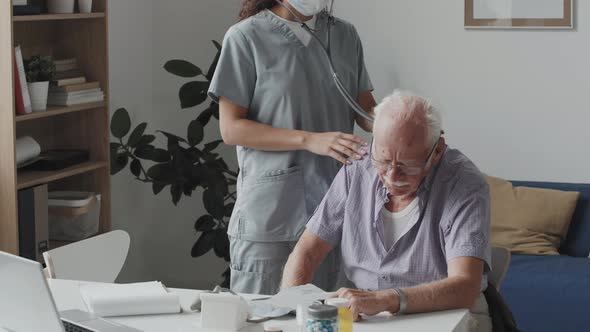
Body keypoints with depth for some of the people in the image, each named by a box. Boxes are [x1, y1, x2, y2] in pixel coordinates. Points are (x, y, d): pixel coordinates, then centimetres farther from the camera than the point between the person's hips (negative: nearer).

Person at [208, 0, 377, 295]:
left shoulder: (345, 35, 12)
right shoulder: (246, 37, -3)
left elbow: (366, 109, 12)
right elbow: (231, 128, -7)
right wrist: (309, 140, -17)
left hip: (332, 211, 4)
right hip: (269, 212, -4)